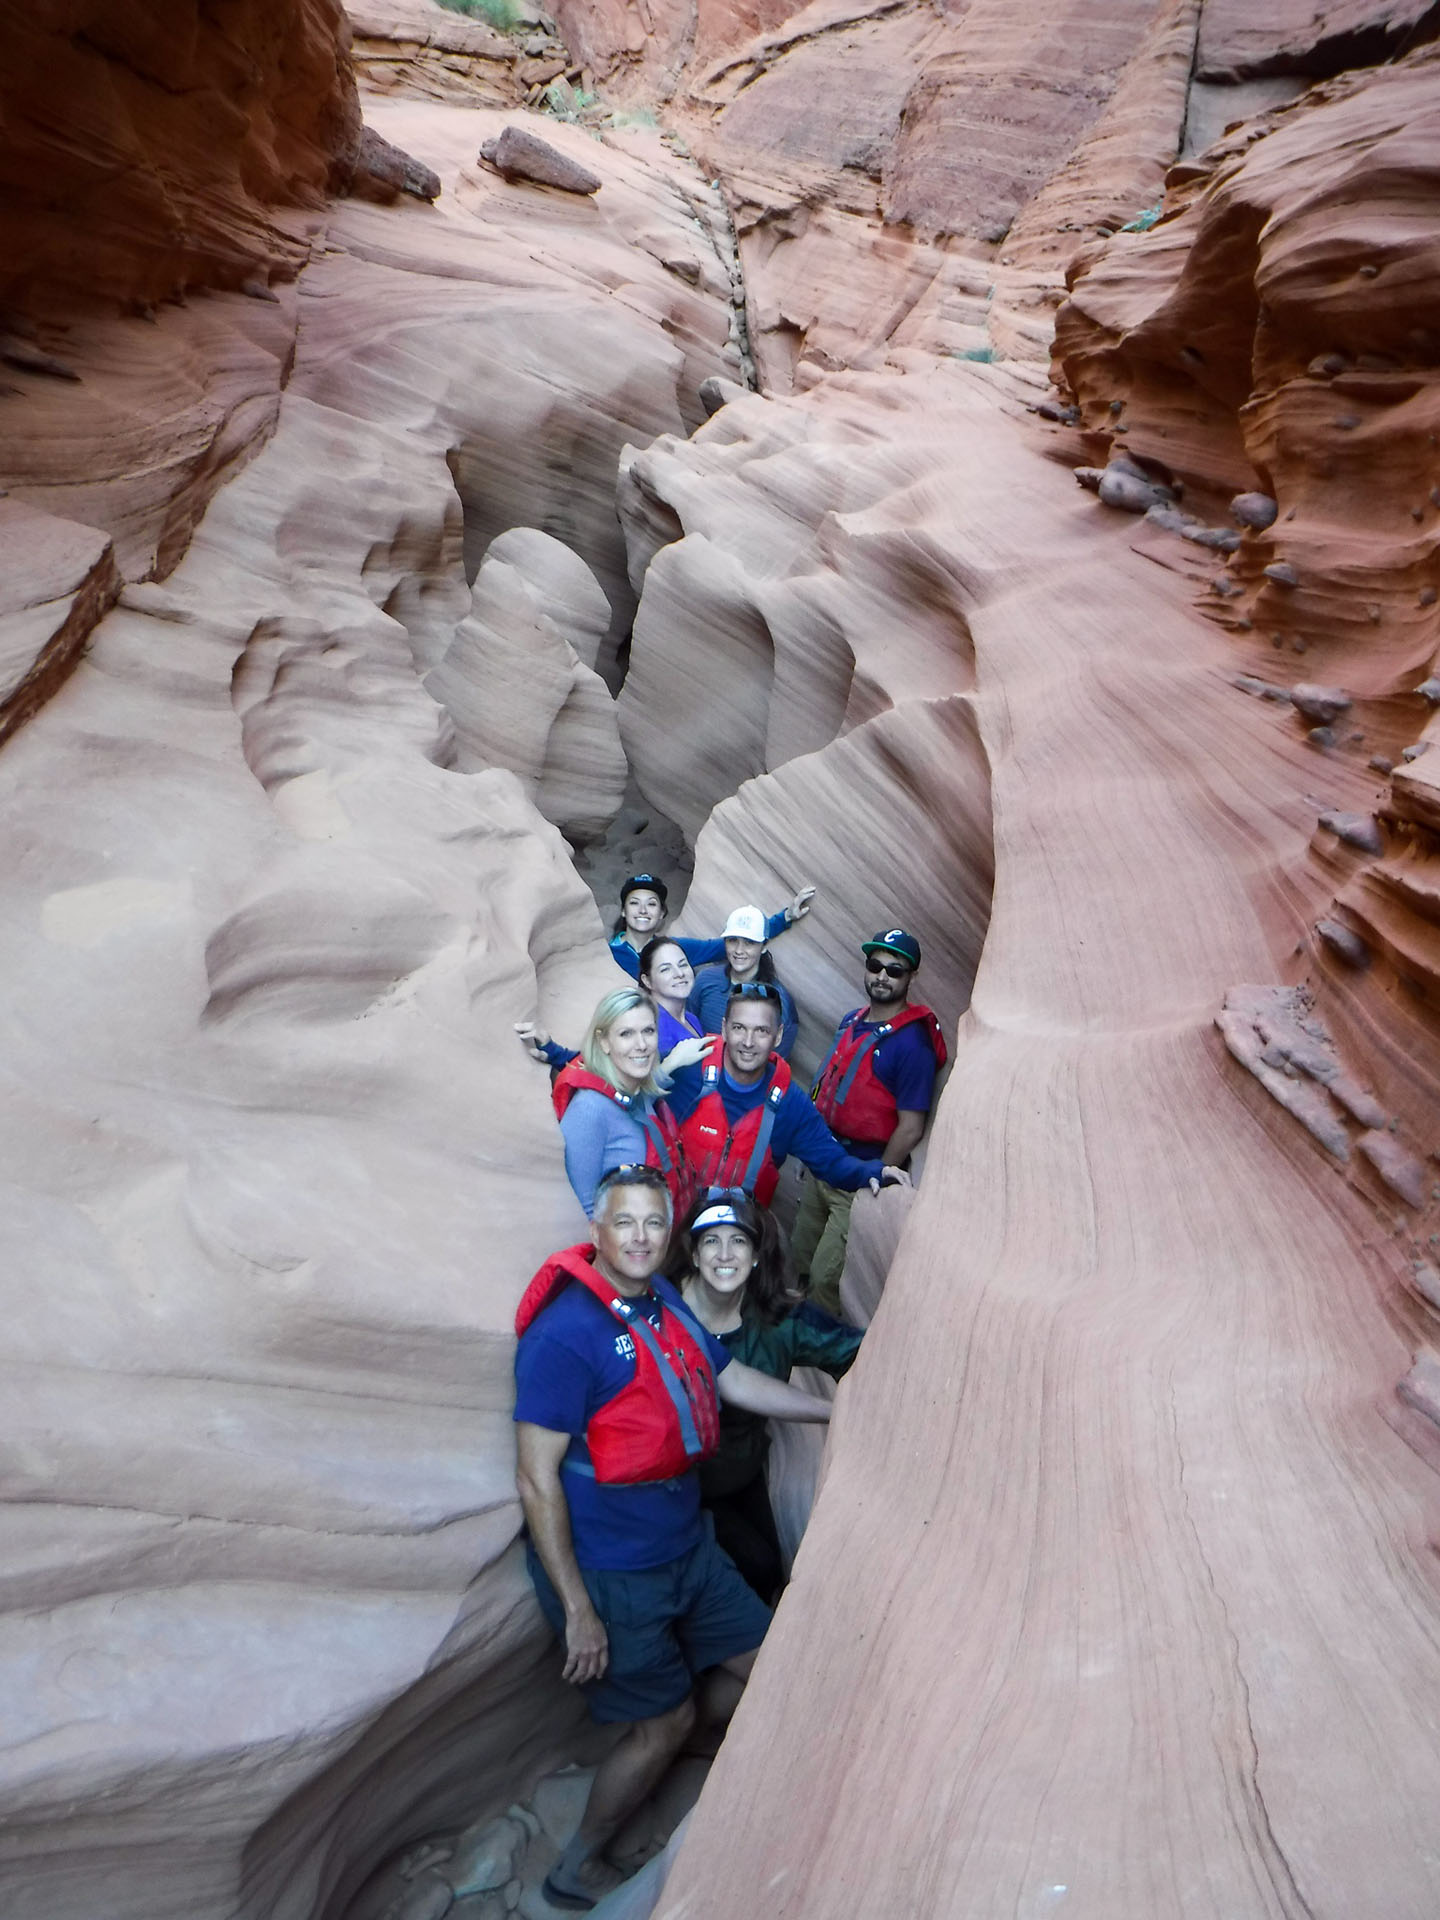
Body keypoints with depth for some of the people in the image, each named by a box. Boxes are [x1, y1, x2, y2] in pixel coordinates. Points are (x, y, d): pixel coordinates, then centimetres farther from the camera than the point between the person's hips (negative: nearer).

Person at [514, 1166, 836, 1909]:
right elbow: (537, 1481, -23)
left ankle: (656, 1763, 41)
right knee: (665, 1720, 7)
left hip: (686, 1547, 8)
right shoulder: (565, 1334, -26)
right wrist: (577, 1610, -20)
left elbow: (734, 1380, 13)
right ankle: (576, 1871, 31)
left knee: (755, 1659, 17)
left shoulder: (663, 1302, 0)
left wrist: (840, 1412, 16)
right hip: (609, 1574, -8)